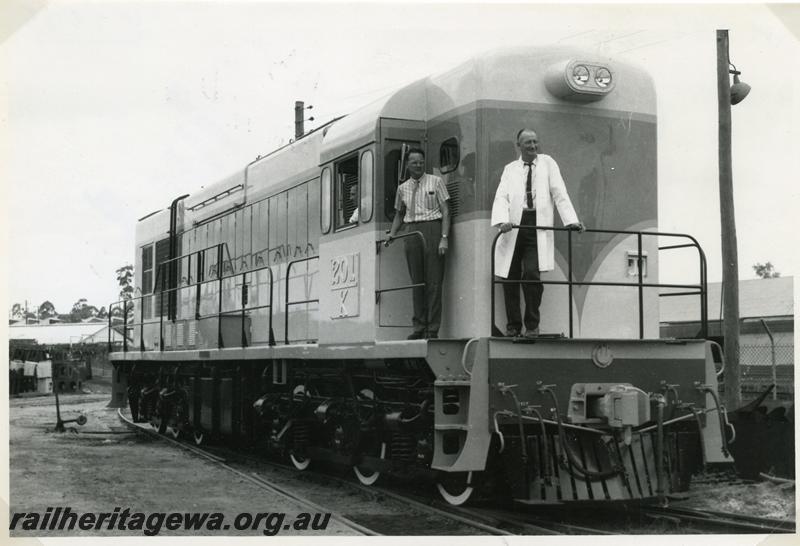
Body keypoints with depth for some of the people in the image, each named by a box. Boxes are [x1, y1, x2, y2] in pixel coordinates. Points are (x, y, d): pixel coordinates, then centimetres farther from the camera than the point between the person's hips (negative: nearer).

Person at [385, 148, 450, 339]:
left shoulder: (436, 182, 4)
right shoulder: (402, 188, 14)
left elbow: (445, 211, 0)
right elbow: (399, 214, 23)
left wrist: (444, 237, -10)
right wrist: (392, 234, 6)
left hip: (432, 228, -4)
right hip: (411, 231, 4)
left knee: (433, 281, -5)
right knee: (417, 281, 5)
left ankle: (432, 329, -3)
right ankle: (419, 327, 9)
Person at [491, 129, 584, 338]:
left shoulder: (547, 163, 12)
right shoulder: (510, 169, 14)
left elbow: (559, 194, 6)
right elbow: (501, 197, 1)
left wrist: (571, 220, -5)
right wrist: (502, 221, -18)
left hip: (538, 226, -2)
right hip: (513, 227, 2)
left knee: (532, 274, -13)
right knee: (510, 277, 1)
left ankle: (532, 326, 1)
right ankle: (513, 325, 14)